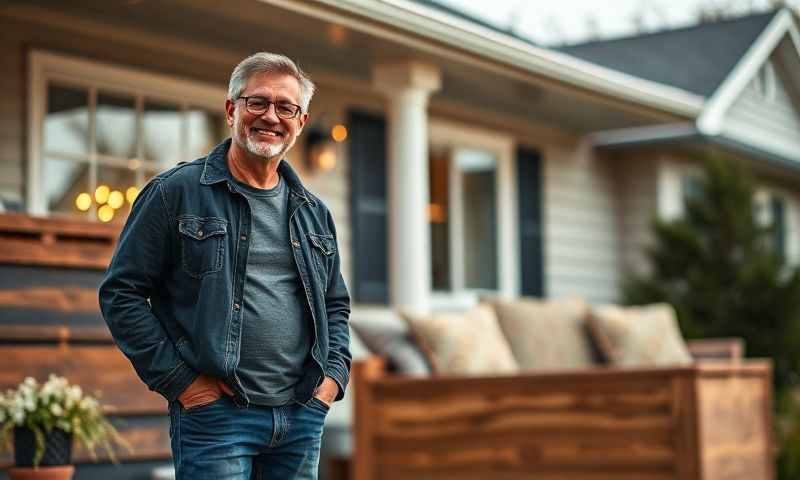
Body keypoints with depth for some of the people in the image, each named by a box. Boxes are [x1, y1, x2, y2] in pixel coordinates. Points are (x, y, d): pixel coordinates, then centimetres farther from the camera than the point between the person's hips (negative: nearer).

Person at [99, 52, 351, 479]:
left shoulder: (314, 212, 14)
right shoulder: (175, 192, -2)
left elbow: (336, 304, 23)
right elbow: (120, 293, -4)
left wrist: (334, 374, 7)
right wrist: (179, 381, -9)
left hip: (303, 416, 5)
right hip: (215, 413, -5)